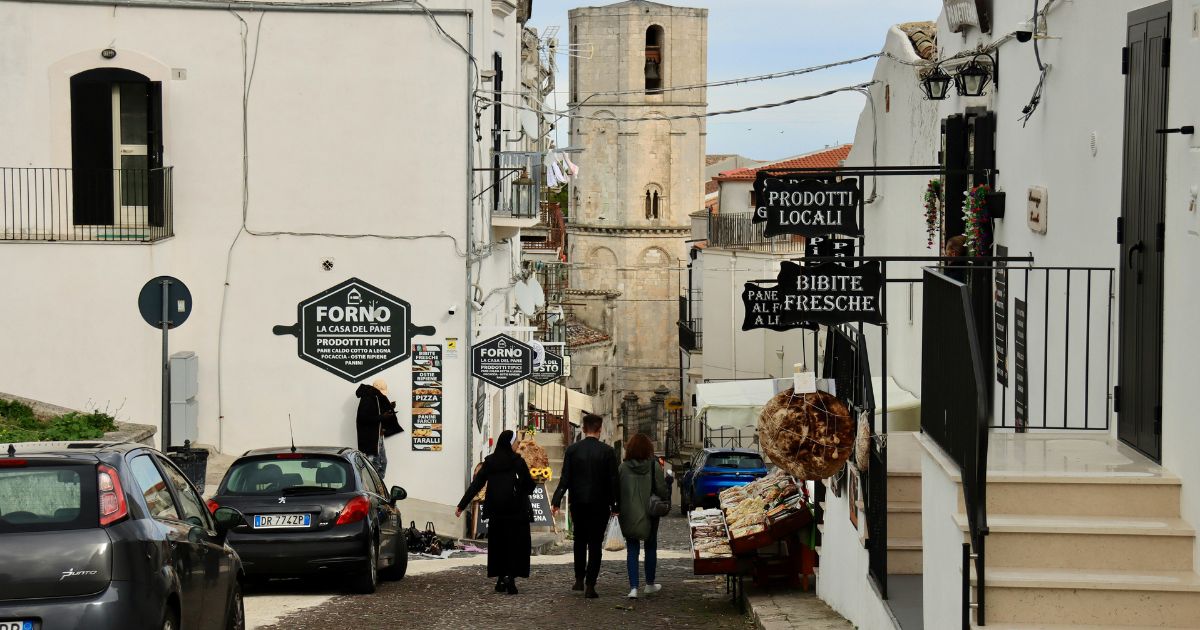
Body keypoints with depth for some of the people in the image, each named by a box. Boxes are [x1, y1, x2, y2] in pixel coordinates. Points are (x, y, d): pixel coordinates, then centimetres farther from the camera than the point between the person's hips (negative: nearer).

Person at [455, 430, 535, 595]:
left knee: (498, 544, 14)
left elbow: (476, 485, 2)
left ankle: (500, 579, 13)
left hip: (495, 511, 4)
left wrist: (461, 506, 5)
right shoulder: (517, 462, -8)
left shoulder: (490, 462, 3)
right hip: (516, 510, -4)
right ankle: (511, 576, -12)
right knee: (516, 544, 3)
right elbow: (529, 485, -7)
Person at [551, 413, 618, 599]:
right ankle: (590, 585, -3)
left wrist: (556, 501, -6)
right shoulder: (607, 451, -6)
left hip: (578, 504, 2)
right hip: (600, 505, -2)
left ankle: (579, 580, 17)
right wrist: (614, 506, 2)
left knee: (580, 541, 20)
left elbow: (565, 479, -7)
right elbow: (613, 480, -5)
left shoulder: (572, 450, -3)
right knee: (595, 544, 3)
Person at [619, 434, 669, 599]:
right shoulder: (654, 466, -11)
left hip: (629, 516, 0)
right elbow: (662, 491, -10)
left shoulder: (623, 467, -9)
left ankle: (633, 587, -9)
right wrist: (666, 503, 10)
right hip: (649, 515, 0)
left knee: (632, 550, 4)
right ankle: (650, 584, 29)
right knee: (651, 548, 18)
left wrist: (617, 508, 10)